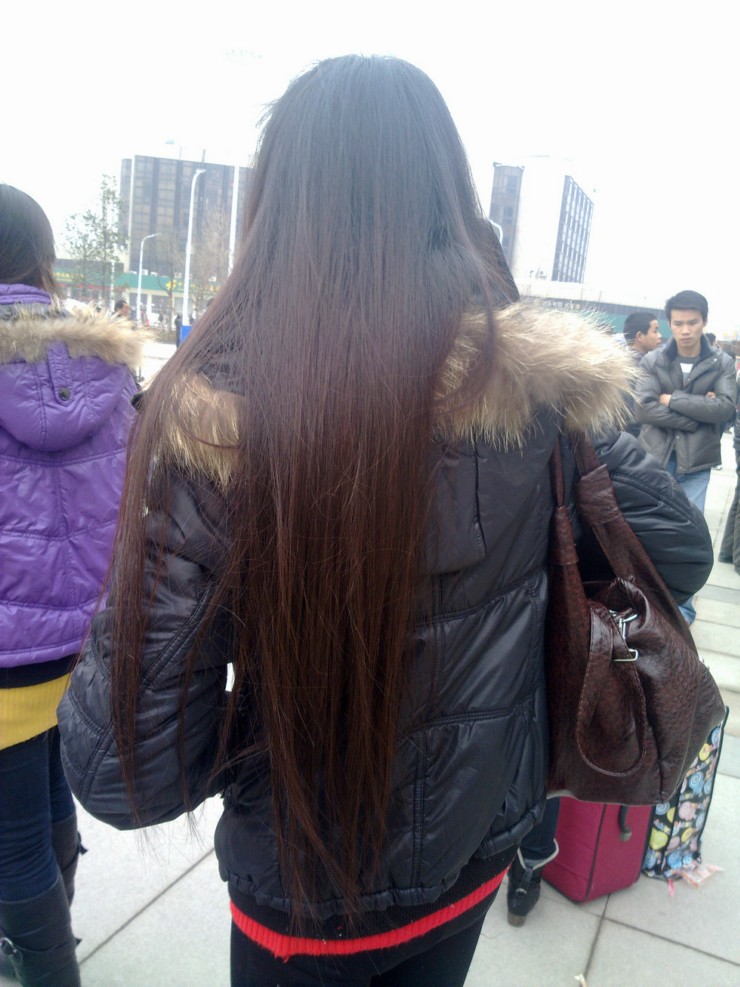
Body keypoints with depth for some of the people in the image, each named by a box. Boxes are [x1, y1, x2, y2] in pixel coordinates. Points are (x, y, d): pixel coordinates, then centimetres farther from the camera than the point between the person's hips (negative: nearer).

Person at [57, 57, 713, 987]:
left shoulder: (210, 422, -28)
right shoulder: (536, 385, -19)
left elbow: (128, 776, -25)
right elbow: (679, 543, -3)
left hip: (303, 897, -2)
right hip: (475, 860, 3)